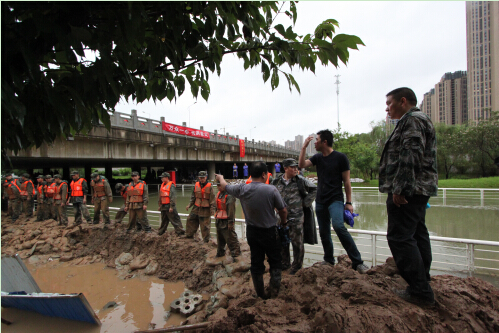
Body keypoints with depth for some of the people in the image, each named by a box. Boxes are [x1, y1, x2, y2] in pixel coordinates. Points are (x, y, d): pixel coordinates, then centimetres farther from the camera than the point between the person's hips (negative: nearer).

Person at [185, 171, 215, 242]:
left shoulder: (209, 186, -8)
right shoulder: (196, 185, 5)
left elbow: (212, 199, -8)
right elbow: (193, 197, 15)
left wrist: (212, 209, -12)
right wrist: (189, 205, 7)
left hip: (205, 209, -5)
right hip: (196, 208, 5)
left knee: (205, 225, 2)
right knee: (190, 220, 12)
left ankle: (206, 240, 16)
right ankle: (189, 235, 31)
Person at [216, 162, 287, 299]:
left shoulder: (242, 189, -11)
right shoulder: (271, 190, -21)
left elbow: (224, 186, 8)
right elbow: (283, 210, -11)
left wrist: (220, 178, 31)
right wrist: (283, 222, 12)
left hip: (252, 231, 4)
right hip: (269, 232, -4)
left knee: (256, 262, 17)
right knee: (275, 262, 17)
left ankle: (260, 293, 32)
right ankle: (274, 290, 25)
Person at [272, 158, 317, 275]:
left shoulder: (300, 180, -6)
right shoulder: (276, 182, 1)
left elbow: (314, 189, 5)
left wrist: (306, 202, 0)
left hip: (296, 217, -3)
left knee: (297, 242, 5)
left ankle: (296, 266, 25)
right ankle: (285, 264, 34)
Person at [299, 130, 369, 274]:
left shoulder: (340, 157, -7)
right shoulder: (317, 157, 9)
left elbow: (346, 181, -5)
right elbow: (301, 164, -1)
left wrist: (348, 202, -8)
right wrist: (304, 147, -6)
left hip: (335, 200, -6)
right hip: (320, 201, 6)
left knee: (338, 226, -26)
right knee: (323, 232, 10)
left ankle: (357, 262, -17)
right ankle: (329, 259, 27)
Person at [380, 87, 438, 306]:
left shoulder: (412, 120, -10)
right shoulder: (421, 120, 25)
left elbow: (410, 155, -22)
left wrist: (400, 188, -25)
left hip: (407, 191, -11)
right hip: (420, 190, 11)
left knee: (400, 237, -9)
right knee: (417, 235, 15)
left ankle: (420, 291, -4)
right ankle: (422, 285, 25)